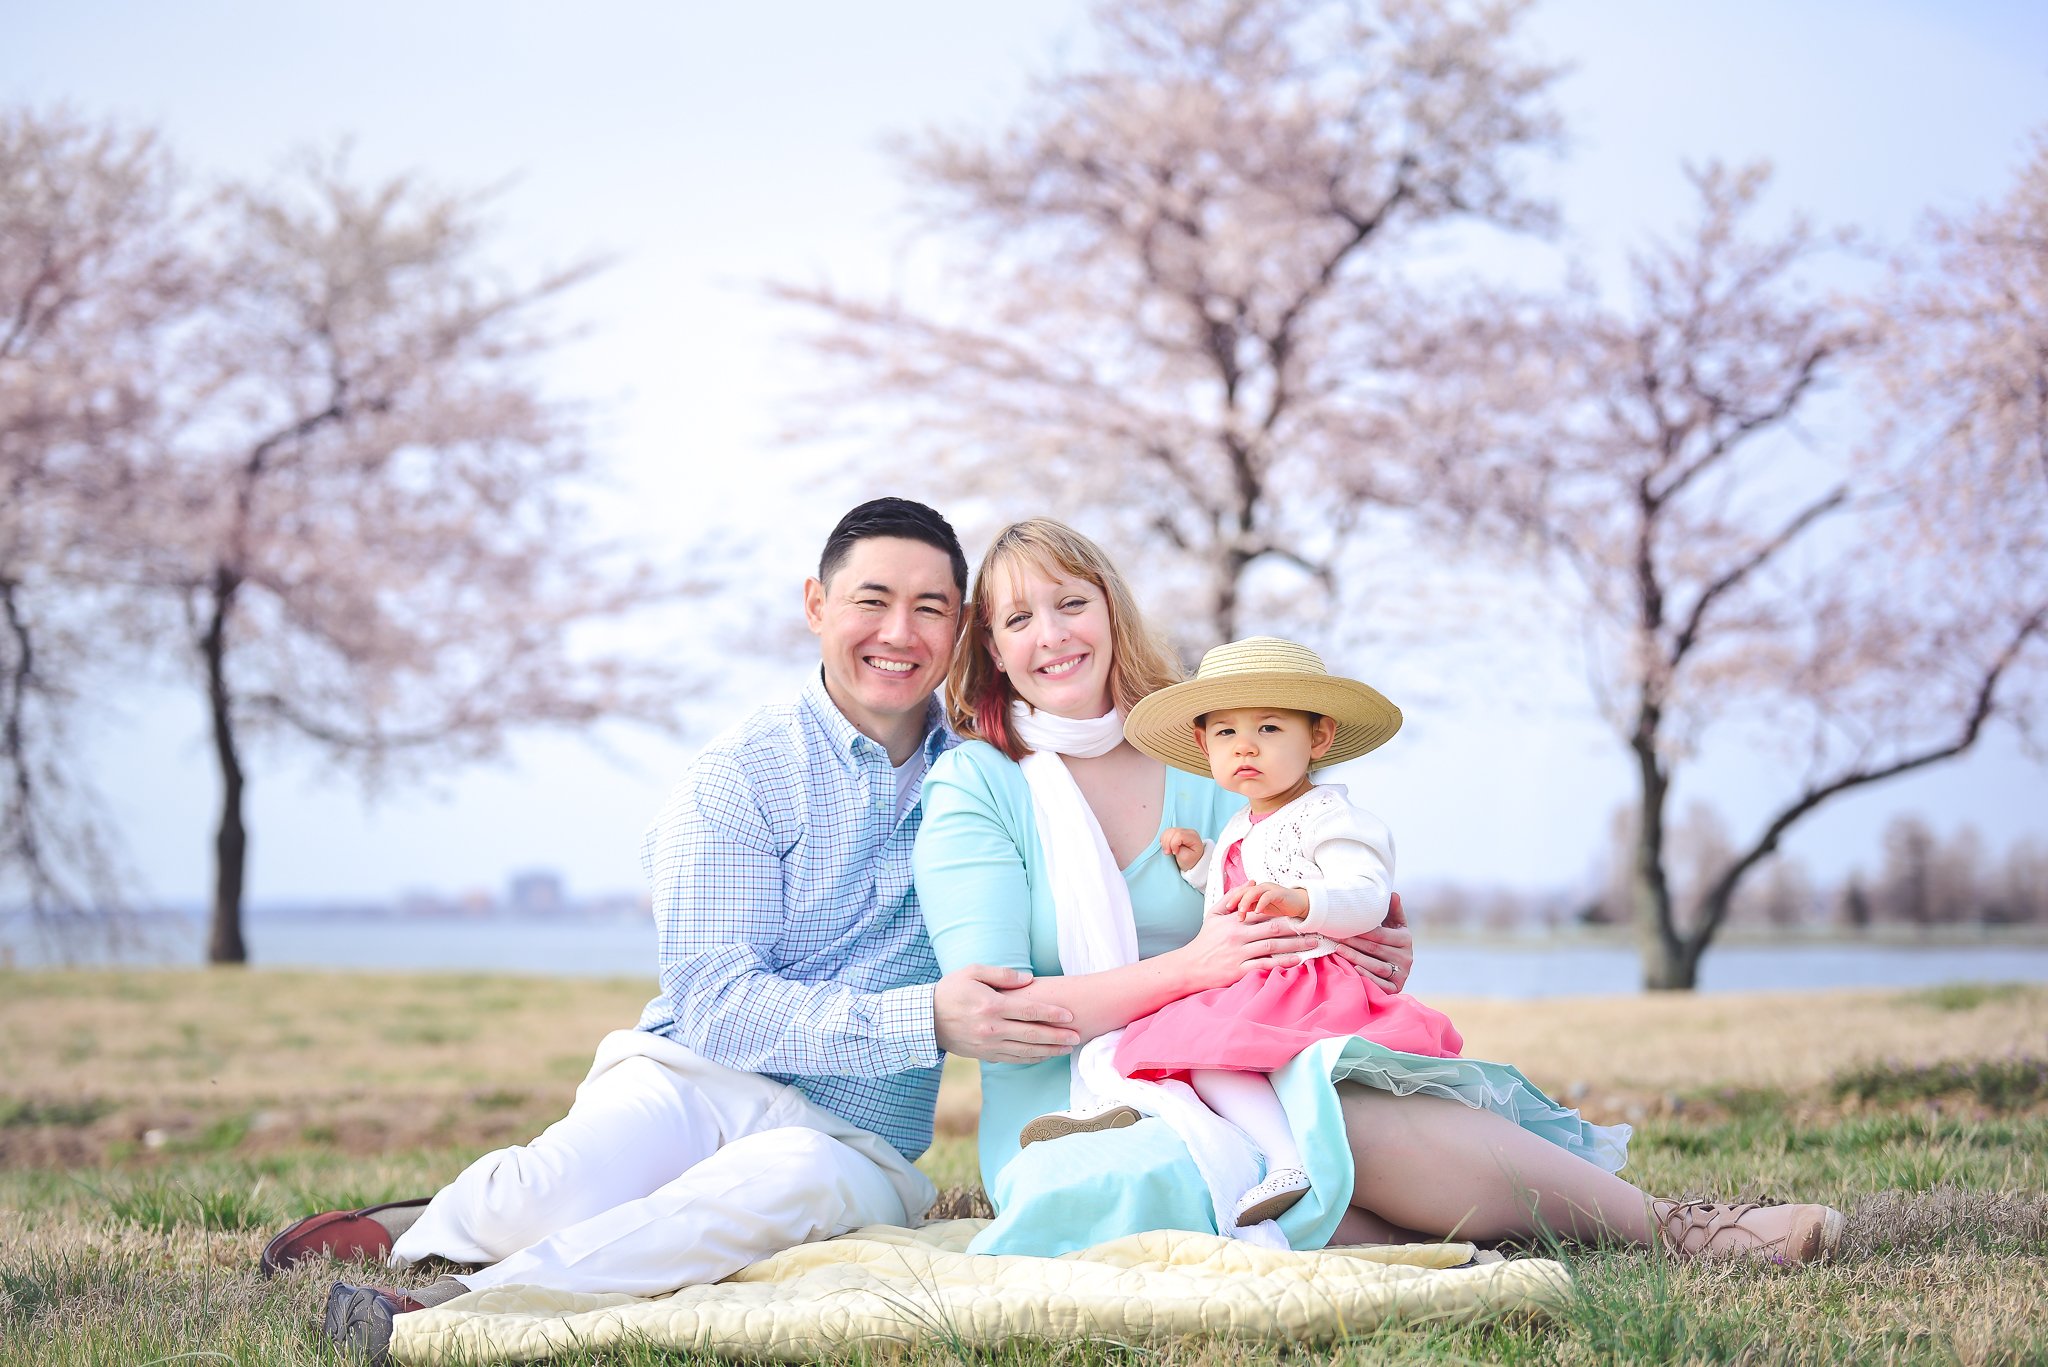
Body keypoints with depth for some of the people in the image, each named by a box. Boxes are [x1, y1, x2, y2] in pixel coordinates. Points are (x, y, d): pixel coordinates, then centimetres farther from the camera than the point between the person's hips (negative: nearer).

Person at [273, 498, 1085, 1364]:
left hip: (853, 1145, 2)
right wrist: (928, 1021, -24)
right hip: (696, 1078, -2)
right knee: (553, 1194, -34)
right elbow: (715, 1003, -12)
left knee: (794, 1179, -36)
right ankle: (432, 1228, 0)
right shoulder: (739, 775, -1)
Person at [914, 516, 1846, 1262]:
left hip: (1223, 1084, 5)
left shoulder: (1198, 779, 13)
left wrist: (1358, 953, -11)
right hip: (1078, 1126, -5)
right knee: (1359, 1127, -31)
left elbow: (1273, 962, 13)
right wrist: (1187, 969, -19)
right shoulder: (973, 788, -1)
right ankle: (1661, 1227, -24)